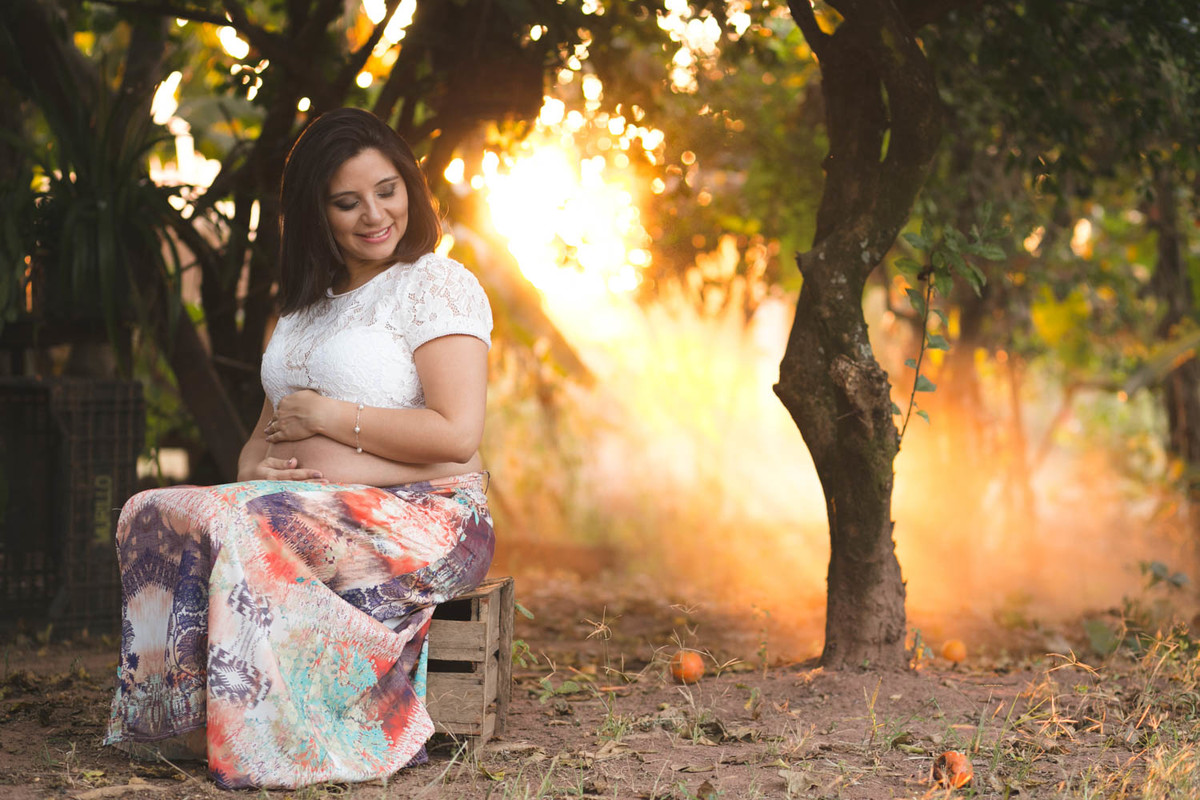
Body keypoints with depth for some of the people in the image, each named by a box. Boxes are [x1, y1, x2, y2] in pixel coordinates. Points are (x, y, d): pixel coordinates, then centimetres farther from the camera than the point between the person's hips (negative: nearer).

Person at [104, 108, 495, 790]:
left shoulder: (437, 286, -4)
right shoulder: (308, 304, 20)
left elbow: (456, 434, -16)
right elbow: (273, 422, 21)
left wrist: (327, 415, -9)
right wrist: (255, 463, -4)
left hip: (421, 518, -7)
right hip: (315, 509, 7)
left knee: (235, 531, -31)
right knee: (152, 514, -16)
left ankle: (261, 744, -23)